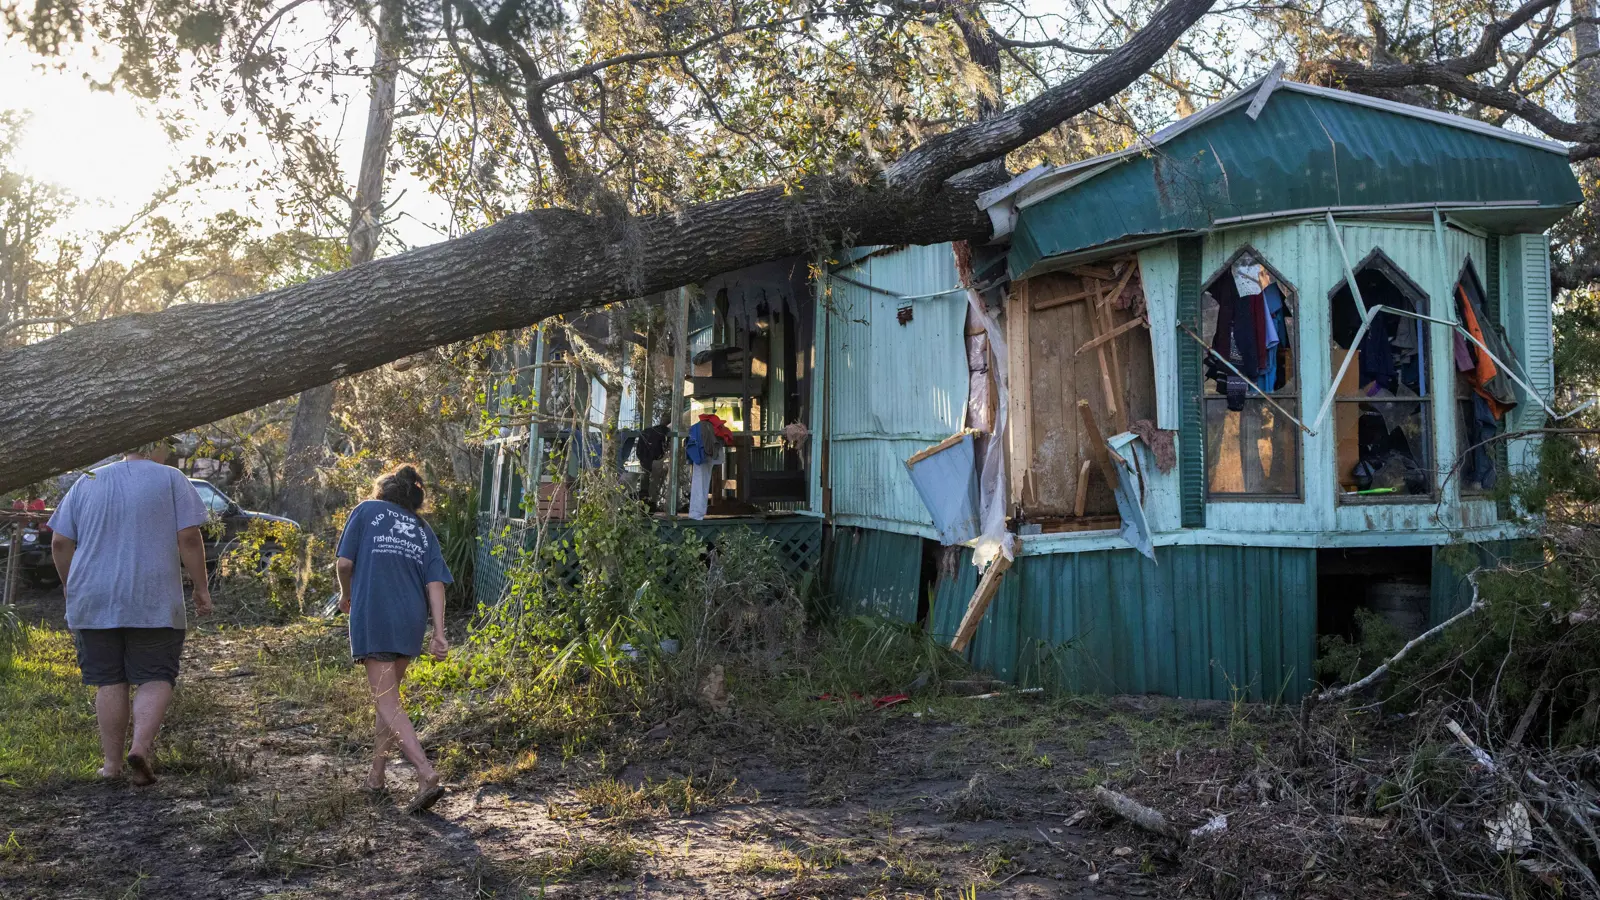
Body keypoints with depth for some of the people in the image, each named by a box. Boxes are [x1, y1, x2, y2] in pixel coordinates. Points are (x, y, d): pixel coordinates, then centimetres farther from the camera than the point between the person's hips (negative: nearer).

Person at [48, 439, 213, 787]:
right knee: (155, 678, 4)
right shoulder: (171, 480, 0)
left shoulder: (86, 483, 12)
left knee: (109, 681, 10)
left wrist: (74, 588, 20)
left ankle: (112, 763, 11)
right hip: (153, 603, -3)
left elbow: (60, 544, 9)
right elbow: (189, 538, -8)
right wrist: (201, 587, 0)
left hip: (94, 602, 3)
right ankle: (142, 746, -15)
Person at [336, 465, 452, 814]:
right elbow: (435, 583, 4)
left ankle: (426, 773, -20)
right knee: (389, 696, 20)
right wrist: (439, 634, -1)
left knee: (388, 704, -6)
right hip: (411, 622, 5)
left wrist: (346, 595, 21)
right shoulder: (423, 530, 16)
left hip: (373, 618, -5)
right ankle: (376, 775, 27)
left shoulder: (367, 511, 8)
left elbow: (345, 562, 2)